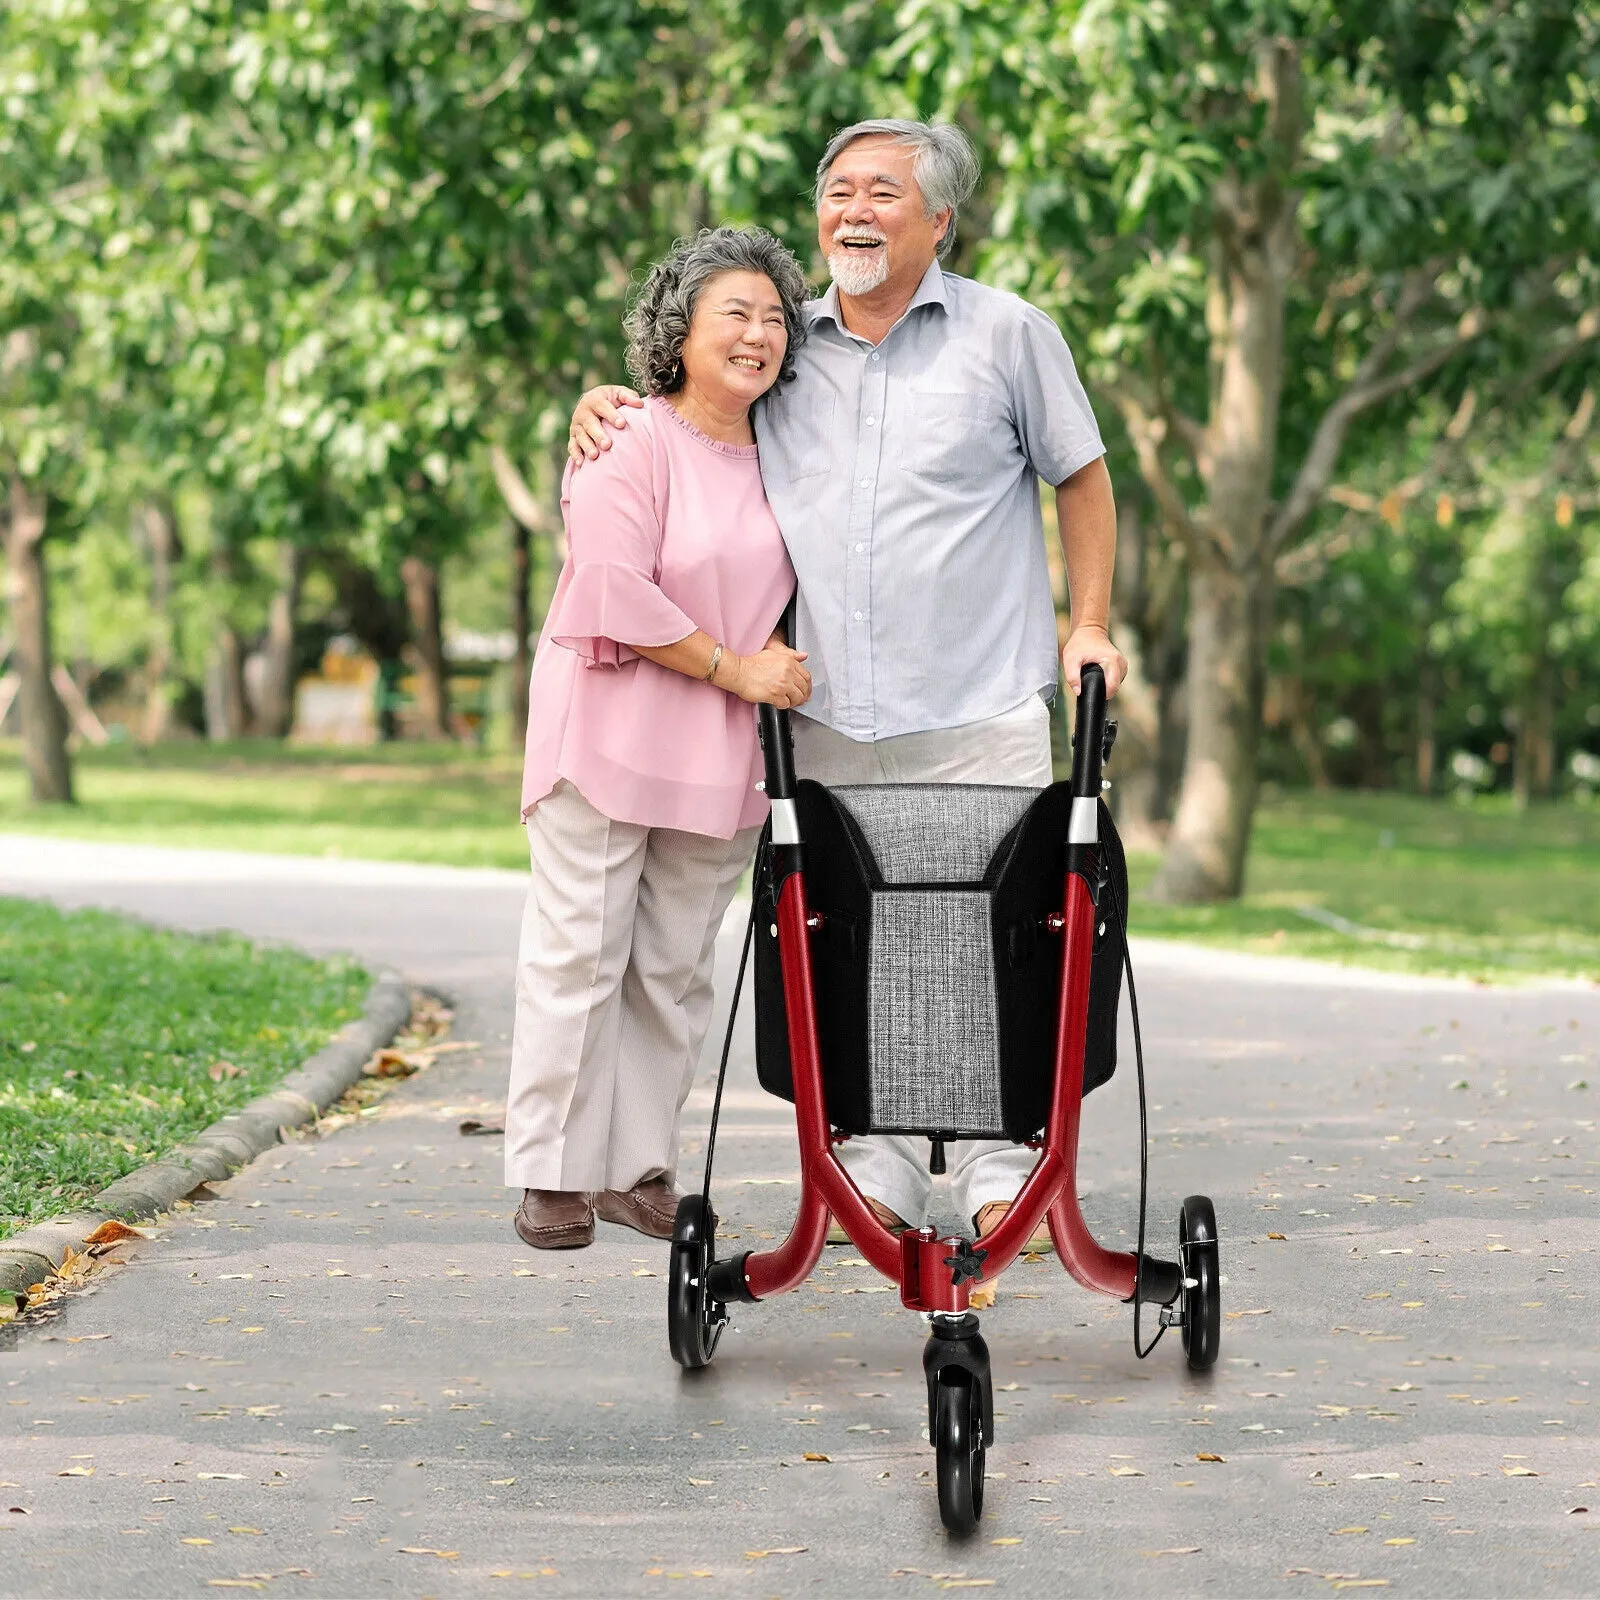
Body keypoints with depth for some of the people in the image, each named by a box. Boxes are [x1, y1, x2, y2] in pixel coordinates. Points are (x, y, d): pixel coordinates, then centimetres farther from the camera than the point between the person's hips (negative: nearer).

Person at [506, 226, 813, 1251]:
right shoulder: (630, 443, -10)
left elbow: (790, 583, 23)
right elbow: (616, 592, -17)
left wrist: (782, 652, 1)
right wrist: (733, 668, -14)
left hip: (721, 757, 6)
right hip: (612, 735, -6)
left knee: (676, 968, 9)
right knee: (580, 954, -3)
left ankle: (641, 1168, 16)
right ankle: (553, 1175, 4)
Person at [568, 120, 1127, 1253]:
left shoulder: (1008, 334, 3)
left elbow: (1083, 478, 11)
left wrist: (1090, 626, 5)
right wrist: (604, 407, 8)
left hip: (979, 710, -3)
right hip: (825, 721, 3)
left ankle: (1005, 1179, 3)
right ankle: (876, 1180, 10)